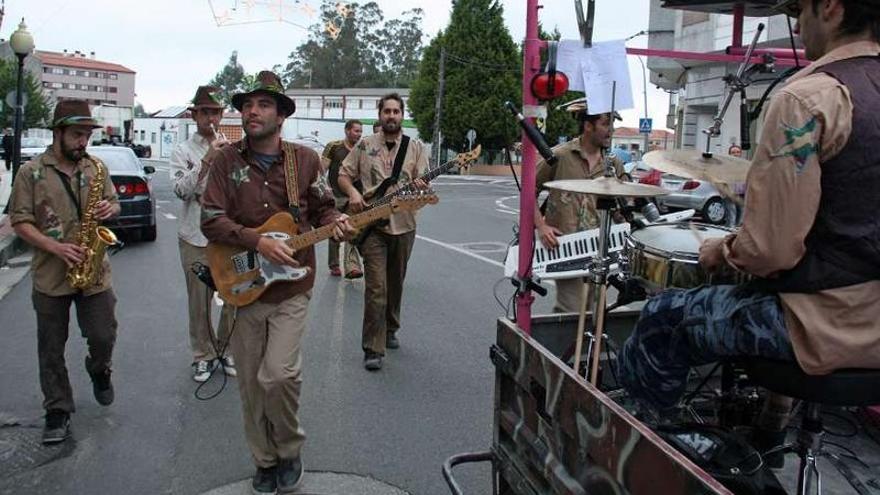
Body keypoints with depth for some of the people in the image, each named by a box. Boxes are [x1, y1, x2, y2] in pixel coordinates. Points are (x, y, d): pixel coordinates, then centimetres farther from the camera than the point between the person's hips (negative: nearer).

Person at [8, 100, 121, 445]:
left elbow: (113, 203, 14)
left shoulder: (97, 167, 6)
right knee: (51, 349, 7)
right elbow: (20, 222, -6)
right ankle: (58, 411, 20)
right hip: (50, 276, -2)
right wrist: (55, 248, -19)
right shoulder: (31, 172, -3)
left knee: (103, 337, 4)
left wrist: (109, 209, -10)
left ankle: (99, 370, 37)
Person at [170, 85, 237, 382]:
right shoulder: (183, 151, 4)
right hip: (196, 237, -1)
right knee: (199, 300, 6)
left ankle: (226, 350, 23)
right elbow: (181, 189, -12)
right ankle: (203, 355, 22)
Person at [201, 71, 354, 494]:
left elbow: (322, 208, 10)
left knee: (279, 375, -15)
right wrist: (258, 242, -21)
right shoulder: (225, 161, 0)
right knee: (251, 383, 10)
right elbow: (211, 221, -7)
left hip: (291, 289, -1)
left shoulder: (305, 159, 2)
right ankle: (265, 461, 31)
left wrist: (336, 222, -12)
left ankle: (290, 450, 14)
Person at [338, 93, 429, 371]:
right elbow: (344, 174, 8)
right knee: (376, 288, -9)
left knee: (395, 285, 16)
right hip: (372, 225, -2)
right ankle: (373, 350, -4)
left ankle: (390, 330, 37)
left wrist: (421, 187, -23)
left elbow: (422, 182, 1)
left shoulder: (416, 148, 6)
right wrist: (353, 192, -12)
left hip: (403, 225, 3)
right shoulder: (364, 145, 4)